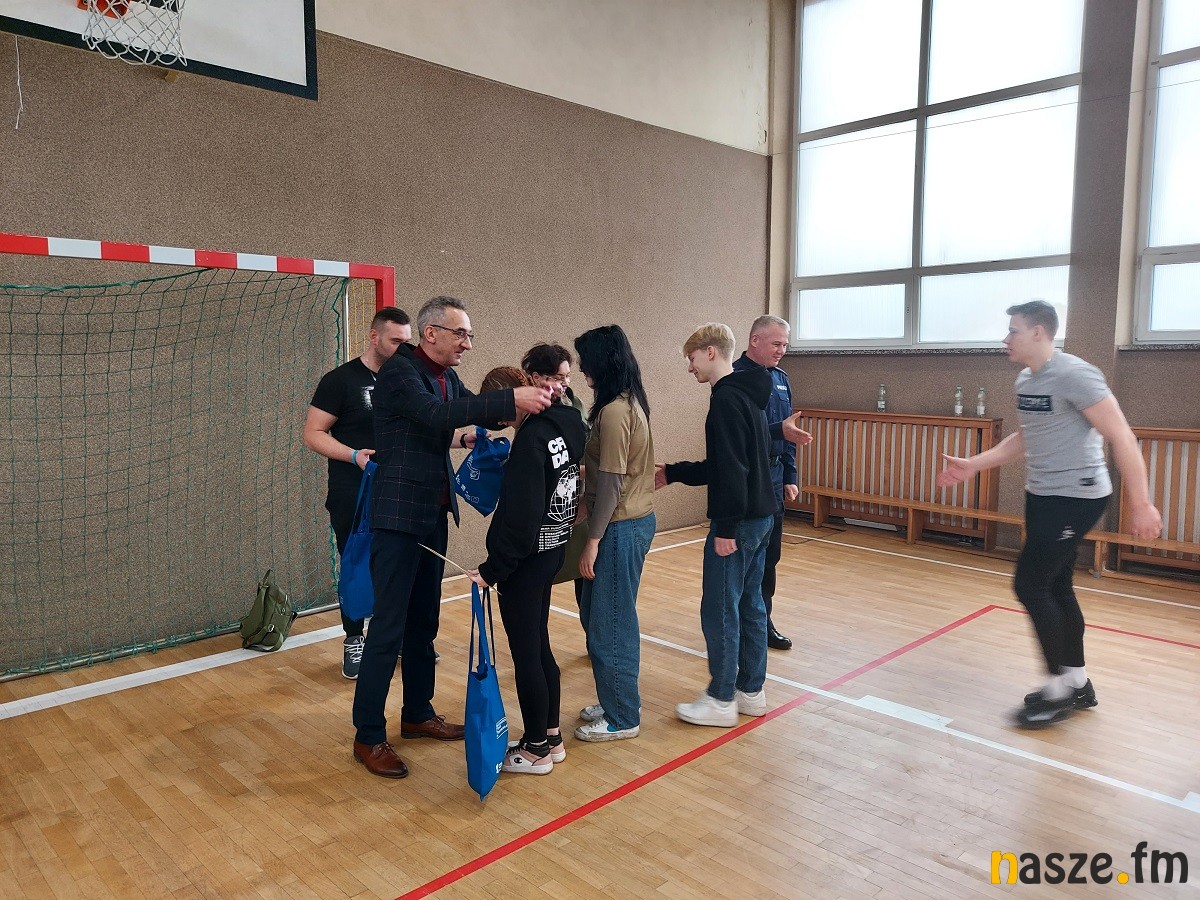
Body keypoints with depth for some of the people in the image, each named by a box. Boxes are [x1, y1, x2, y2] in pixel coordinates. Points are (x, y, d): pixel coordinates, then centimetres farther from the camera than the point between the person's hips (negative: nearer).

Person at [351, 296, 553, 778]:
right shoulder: (398, 371, -15)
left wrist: (527, 401, -14)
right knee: (389, 627, -3)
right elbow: (436, 414, -30)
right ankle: (368, 737, 10)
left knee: (423, 622, 17)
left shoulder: (449, 377, 10)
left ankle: (417, 713, 31)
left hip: (434, 514, 8)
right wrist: (511, 398, -36)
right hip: (398, 516, -8)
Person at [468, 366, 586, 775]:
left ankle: (536, 748, 19)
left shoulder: (530, 439, -21)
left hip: (526, 559, -9)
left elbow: (521, 518, -23)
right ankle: (551, 737, 30)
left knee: (525, 654, 5)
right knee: (539, 646, 18)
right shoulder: (566, 422, 3)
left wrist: (492, 568, -17)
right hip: (553, 550, 9)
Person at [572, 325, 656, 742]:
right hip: (635, 519, 9)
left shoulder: (613, 412, -19)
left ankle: (622, 718, 18)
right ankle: (615, 702, 32)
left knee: (609, 623, 3)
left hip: (620, 527, -9)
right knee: (605, 616, 18)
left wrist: (593, 541, -15)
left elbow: (611, 484, -19)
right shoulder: (631, 402, 9)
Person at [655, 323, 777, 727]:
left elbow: (732, 470, -23)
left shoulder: (726, 400, -17)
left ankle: (722, 700, 11)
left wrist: (725, 527, -21)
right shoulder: (749, 395, 14)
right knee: (750, 604, 15)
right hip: (761, 517, 10)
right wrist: (671, 473, 17)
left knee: (719, 609, 0)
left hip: (738, 523, -10)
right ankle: (751, 690, 25)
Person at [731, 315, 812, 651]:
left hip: (773, 476, 7)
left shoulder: (780, 378, 12)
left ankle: (762, 621, 25)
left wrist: (790, 477, 14)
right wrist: (779, 430, -30)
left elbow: (787, 433, 16)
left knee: (769, 555, 13)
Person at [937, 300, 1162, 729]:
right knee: (1056, 588, 13)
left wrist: (1140, 504, -19)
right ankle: (1078, 682, 27)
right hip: (1043, 496, 9)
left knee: (1030, 584, -9)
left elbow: (1122, 438, -19)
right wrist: (972, 465, 16)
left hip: (1076, 497, -9)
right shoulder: (1026, 380, 8)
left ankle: (1060, 689, 6)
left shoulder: (1074, 375, -19)